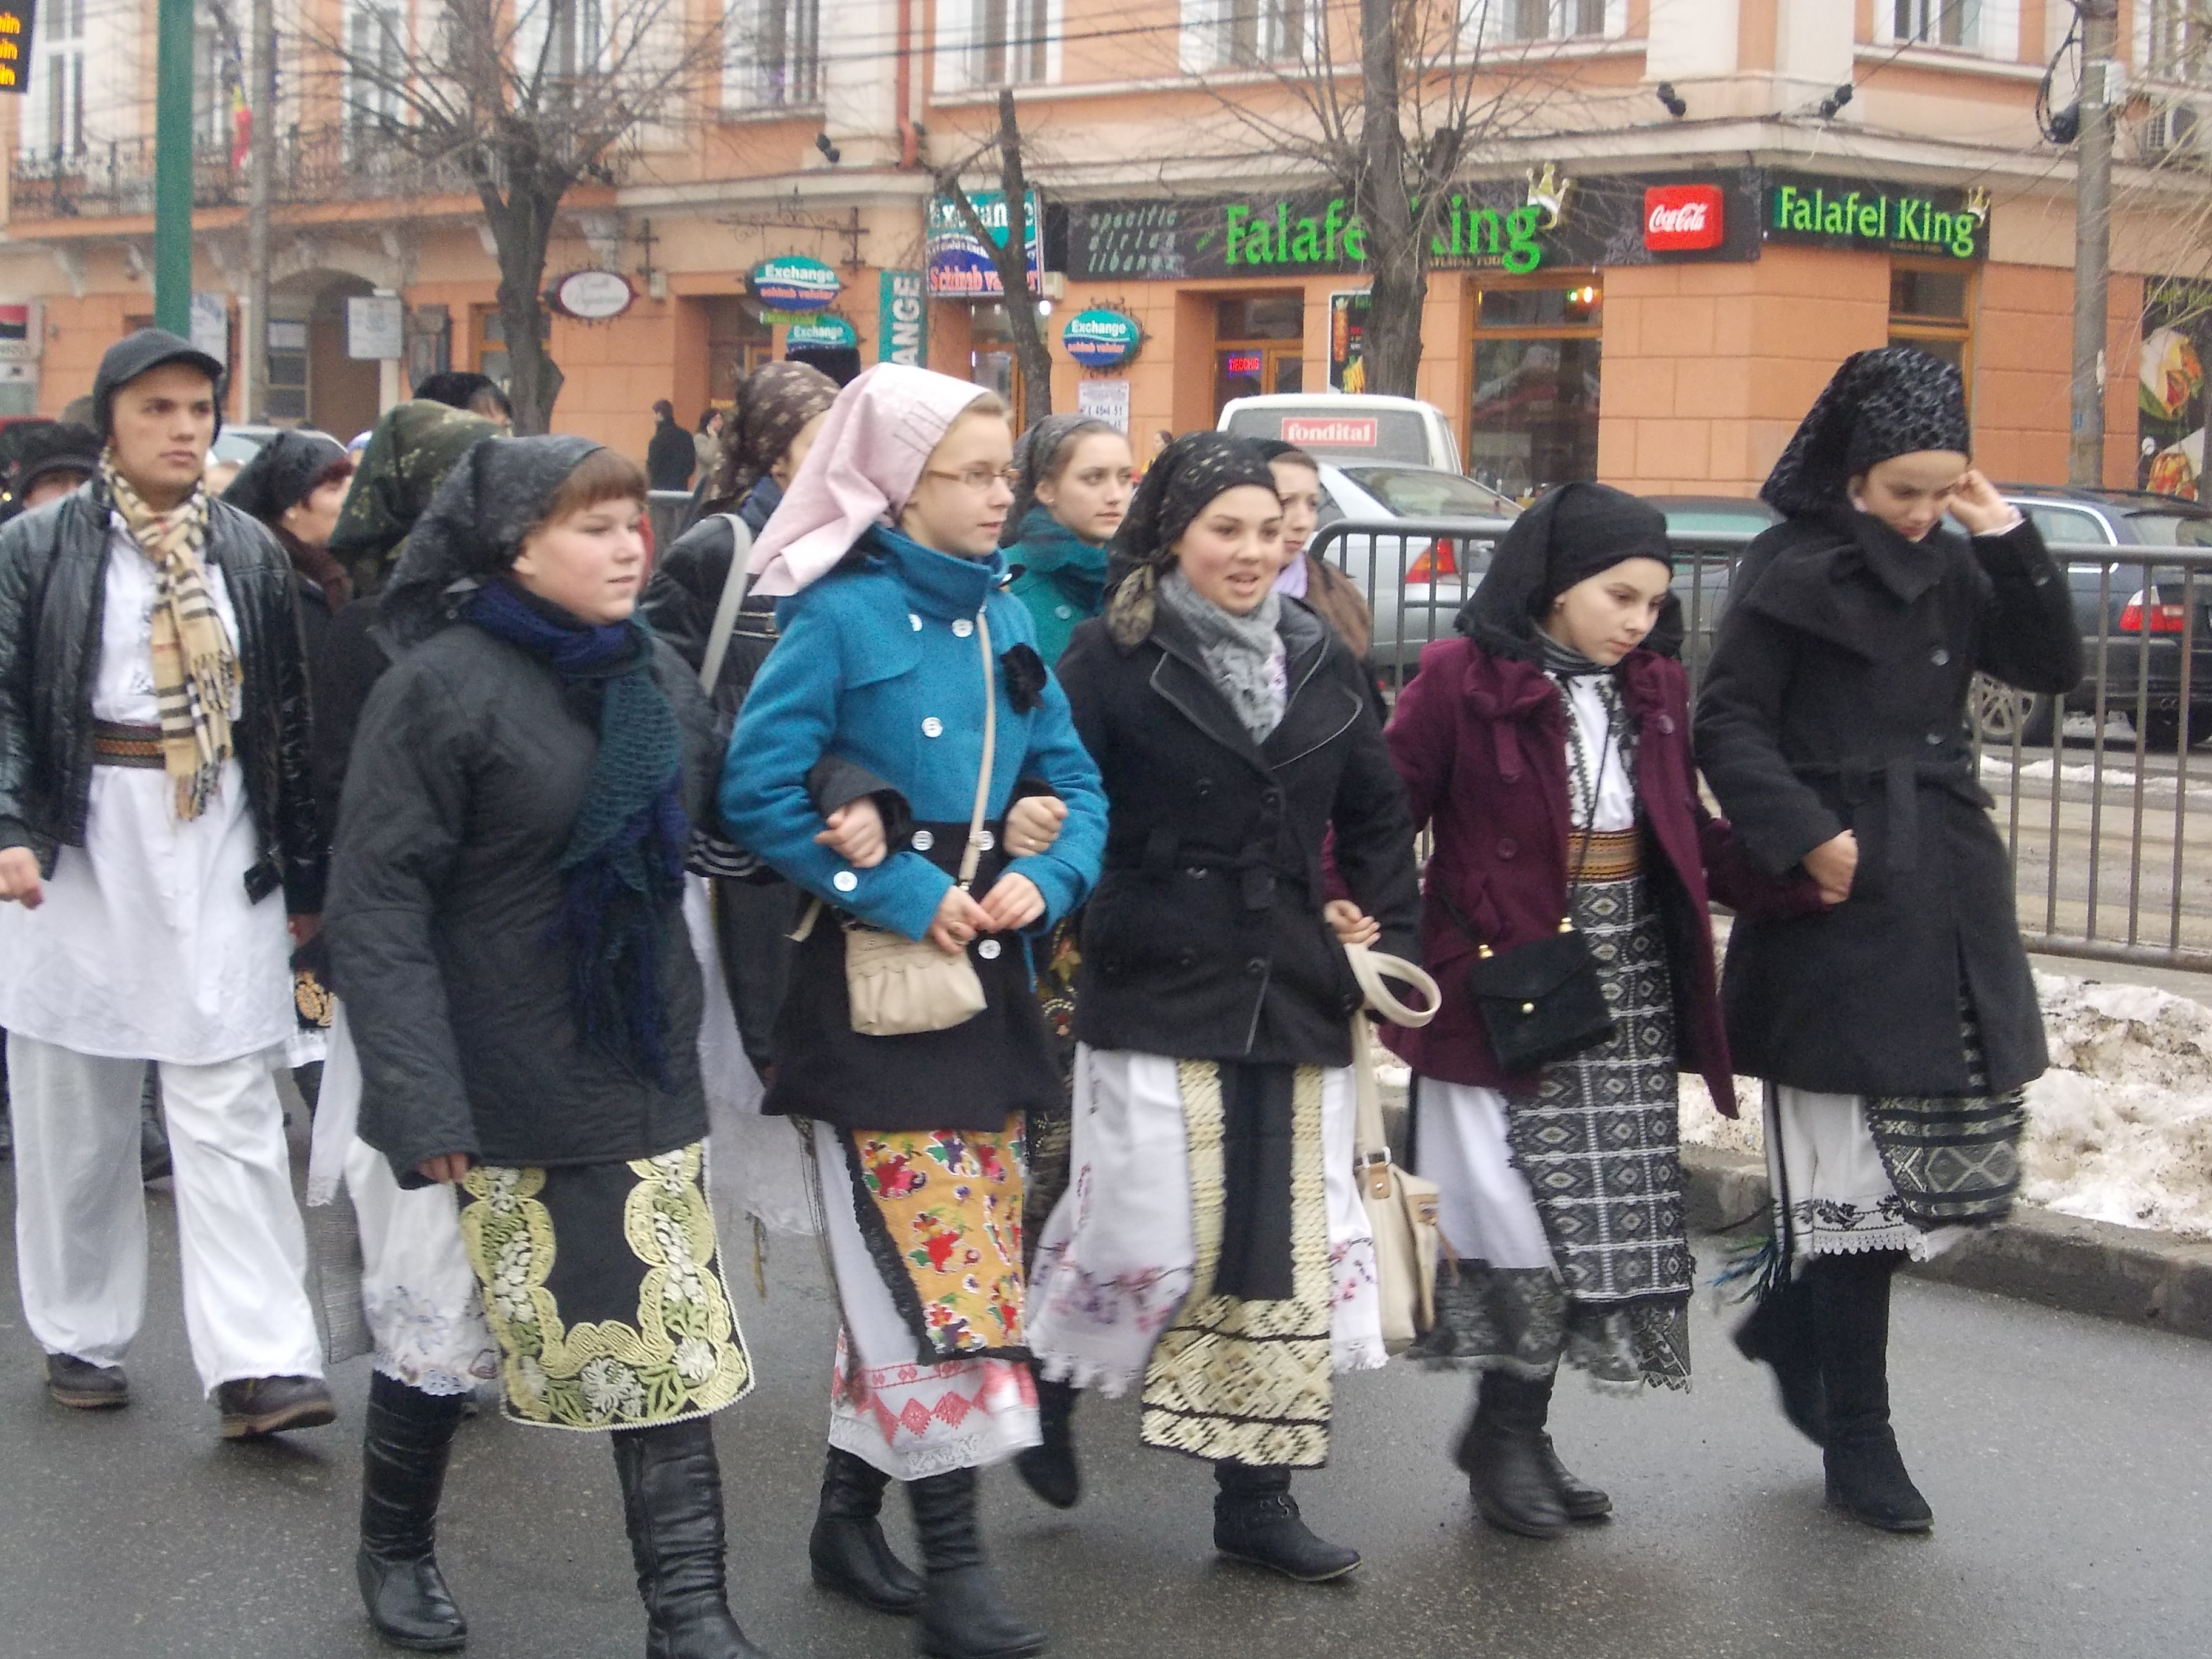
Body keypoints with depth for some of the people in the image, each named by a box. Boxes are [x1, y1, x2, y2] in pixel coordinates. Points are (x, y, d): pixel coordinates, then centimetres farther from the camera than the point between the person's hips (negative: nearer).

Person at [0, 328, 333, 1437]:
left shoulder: (250, 552, 8)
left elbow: (287, 719, 11)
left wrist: (303, 875, 11)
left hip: (218, 858, 1)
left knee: (232, 1117, -3)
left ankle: (257, 1363, -6)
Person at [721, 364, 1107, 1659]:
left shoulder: (1006, 617, 10)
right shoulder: (841, 616, -10)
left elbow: (1075, 782, 13)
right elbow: (760, 788, -15)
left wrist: (1049, 878, -7)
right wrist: (904, 894, -17)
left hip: (991, 972, 7)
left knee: (935, 1262, 11)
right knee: (937, 1267, -10)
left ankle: (852, 1513, 25)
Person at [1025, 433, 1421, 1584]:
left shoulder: (1317, 659, 12)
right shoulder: (1113, 656, -4)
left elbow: (1378, 813, 20)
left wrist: (1382, 929, 13)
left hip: (1292, 1001, 5)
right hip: (1159, 1000, -5)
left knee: (1286, 1253, 5)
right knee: (1159, 1242, -5)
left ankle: (1256, 1495, 15)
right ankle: (1050, 1384, 25)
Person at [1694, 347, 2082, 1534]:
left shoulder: (1953, 567, 11)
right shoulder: (1792, 569, -7)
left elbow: (2051, 667, 8)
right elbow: (1729, 724, -9)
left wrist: (2005, 538, -3)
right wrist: (1806, 835, -19)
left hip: (1949, 901, 6)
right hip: (1842, 906, -6)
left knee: (1960, 1159, 9)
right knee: (1856, 1170, -3)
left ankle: (1790, 1316, 31)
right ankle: (1857, 1442, 7)